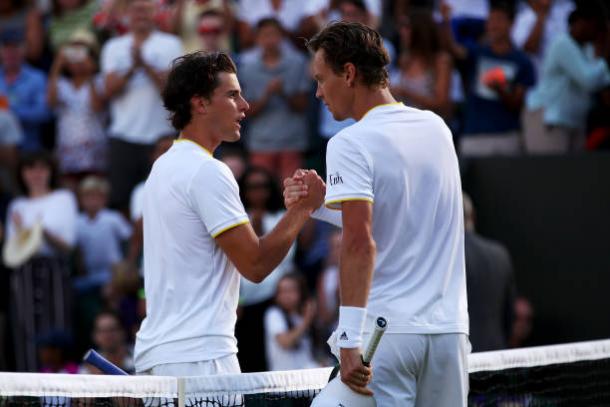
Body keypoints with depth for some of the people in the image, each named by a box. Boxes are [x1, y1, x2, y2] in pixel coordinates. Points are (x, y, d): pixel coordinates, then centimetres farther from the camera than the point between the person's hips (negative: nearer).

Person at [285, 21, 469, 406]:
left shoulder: (350, 144, -10)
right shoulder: (437, 128, 10)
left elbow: (361, 245, -19)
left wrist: (349, 340, -20)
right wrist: (320, 203, 17)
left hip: (384, 331, -6)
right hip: (448, 327, 6)